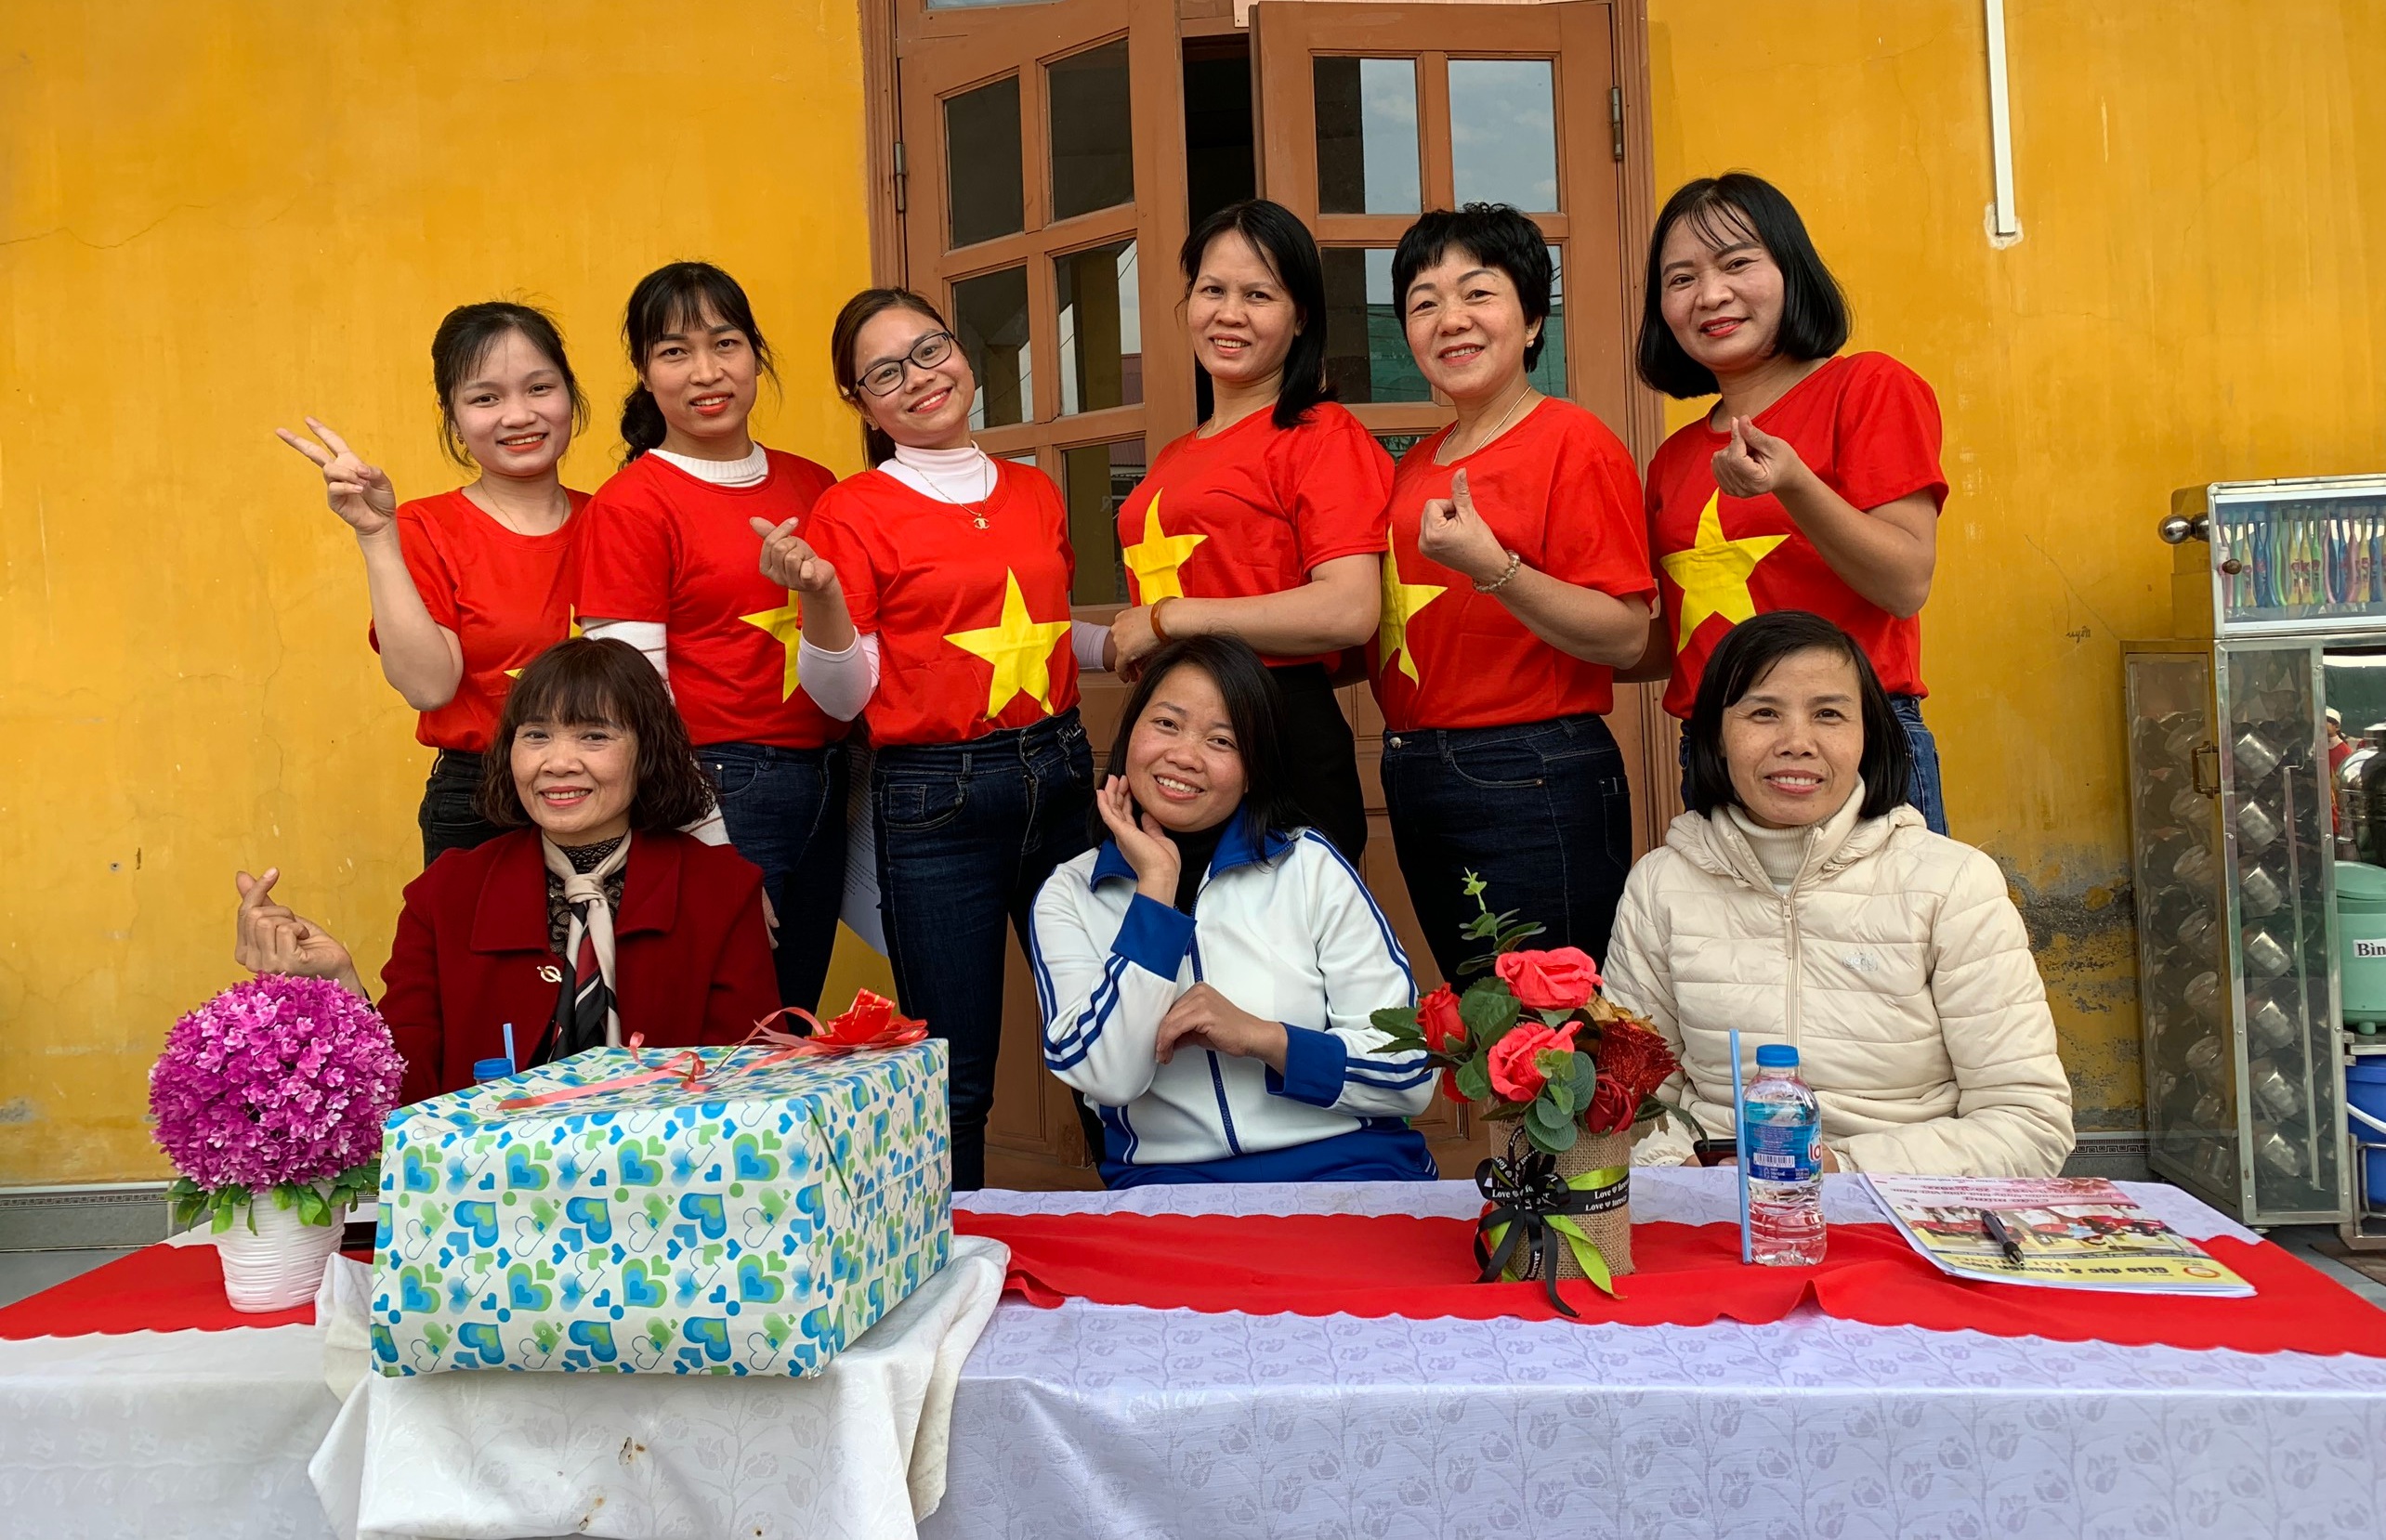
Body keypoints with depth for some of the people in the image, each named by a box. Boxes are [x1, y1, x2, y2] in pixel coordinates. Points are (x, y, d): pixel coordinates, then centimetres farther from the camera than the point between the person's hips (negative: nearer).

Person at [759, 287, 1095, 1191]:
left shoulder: (1034, 492, 12)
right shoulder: (852, 513, -3)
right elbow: (847, 695, -3)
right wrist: (819, 595, -19)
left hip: (1059, 772, 5)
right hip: (933, 801, -5)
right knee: (956, 1077, 0)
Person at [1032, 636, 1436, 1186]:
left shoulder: (1310, 866, 3)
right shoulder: (1068, 897, 6)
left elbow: (1413, 1076, 0)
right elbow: (1108, 1077, -10)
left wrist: (1260, 1037, -14)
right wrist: (1156, 886, -9)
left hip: (1344, 1164, 0)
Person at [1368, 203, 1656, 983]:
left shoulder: (1573, 442, -8)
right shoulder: (1413, 467, 13)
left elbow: (1625, 636, -16)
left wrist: (1492, 568, -26)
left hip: (1533, 783, -7)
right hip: (1413, 776, 8)